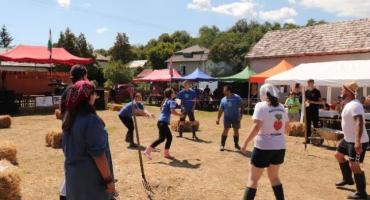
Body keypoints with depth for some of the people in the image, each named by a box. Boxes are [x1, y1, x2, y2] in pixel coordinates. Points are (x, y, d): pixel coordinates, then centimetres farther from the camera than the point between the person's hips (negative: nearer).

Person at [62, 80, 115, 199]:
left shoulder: (69, 118, 3)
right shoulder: (91, 120, -23)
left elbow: (66, 148, 13)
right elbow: (98, 154, -23)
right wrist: (108, 180, -16)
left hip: (73, 174, 8)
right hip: (90, 177, -8)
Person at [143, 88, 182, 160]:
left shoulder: (166, 100, 19)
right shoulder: (172, 101, -7)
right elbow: (173, 111, -21)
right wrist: (180, 115, -5)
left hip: (161, 121, 10)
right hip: (163, 122, -10)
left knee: (169, 137, 15)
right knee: (162, 138, -11)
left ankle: (166, 153, 20)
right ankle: (148, 151, -14)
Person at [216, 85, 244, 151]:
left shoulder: (237, 97, -7)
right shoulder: (223, 99, 3)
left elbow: (242, 106, -3)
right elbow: (221, 110, 7)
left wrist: (241, 115, -12)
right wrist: (218, 118, 4)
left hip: (236, 117, -1)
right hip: (227, 117, 1)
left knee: (236, 131, 9)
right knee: (225, 130, -4)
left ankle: (236, 144, 26)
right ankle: (222, 145, 3)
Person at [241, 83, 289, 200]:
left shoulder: (261, 106, -11)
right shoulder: (281, 107, 8)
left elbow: (257, 126, -21)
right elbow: (286, 126, 17)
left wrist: (246, 142, -15)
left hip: (264, 147, -6)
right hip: (280, 147, 6)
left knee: (253, 179, 5)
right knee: (274, 177, 24)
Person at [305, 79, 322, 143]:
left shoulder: (317, 92, -5)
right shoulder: (307, 92, 10)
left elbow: (320, 102, -6)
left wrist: (312, 102, -19)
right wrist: (306, 103, -4)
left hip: (315, 111, -5)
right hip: (308, 111, 5)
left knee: (315, 125, -1)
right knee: (308, 125, 8)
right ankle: (308, 139, 16)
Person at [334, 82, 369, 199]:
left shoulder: (355, 105, -24)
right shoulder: (348, 104, 9)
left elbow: (360, 123, -35)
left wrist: (358, 142, -42)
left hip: (357, 142, -11)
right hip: (348, 139, 11)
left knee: (353, 165, -10)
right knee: (338, 155, 24)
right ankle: (348, 179, 39)